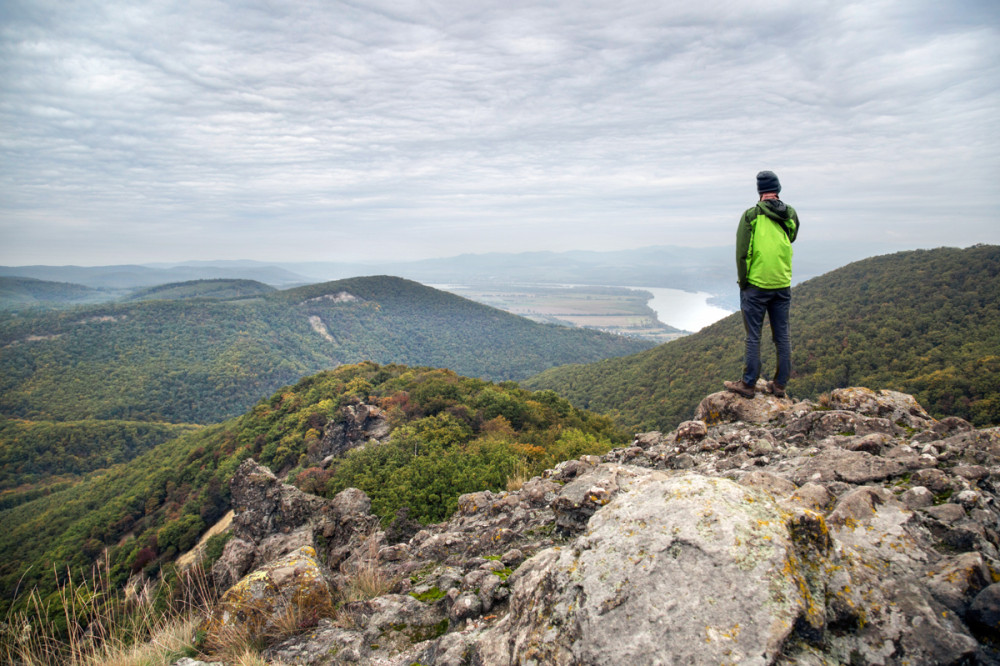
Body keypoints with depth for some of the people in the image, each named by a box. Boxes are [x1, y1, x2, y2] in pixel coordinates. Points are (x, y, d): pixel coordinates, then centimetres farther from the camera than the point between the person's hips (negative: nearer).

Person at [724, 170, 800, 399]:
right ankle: (780, 384, 18)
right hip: (783, 285, 4)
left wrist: (743, 282, -3)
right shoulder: (791, 215, 3)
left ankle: (748, 384, 7)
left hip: (756, 285, -4)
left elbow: (742, 252, -11)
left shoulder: (751, 215, -10)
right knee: (782, 336, 10)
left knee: (753, 337, 2)